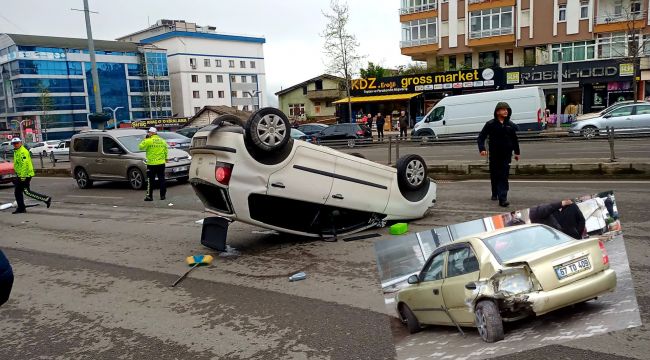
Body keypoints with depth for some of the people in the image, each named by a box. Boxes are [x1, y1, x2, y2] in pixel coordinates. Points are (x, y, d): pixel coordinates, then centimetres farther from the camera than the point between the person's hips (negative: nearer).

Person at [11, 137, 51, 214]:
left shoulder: (23, 152, -16)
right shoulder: (16, 151, 18)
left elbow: (24, 164, -23)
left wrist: (23, 176, -26)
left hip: (25, 175, -10)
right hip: (20, 175, 10)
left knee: (27, 191, -10)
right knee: (17, 192, 10)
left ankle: (46, 199, -6)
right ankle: (21, 208, 16)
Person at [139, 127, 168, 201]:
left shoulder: (148, 141, -10)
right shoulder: (162, 141, 7)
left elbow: (141, 147, -2)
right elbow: (166, 151, 13)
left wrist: (145, 139, 6)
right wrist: (166, 158, 25)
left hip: (152, 164, -4)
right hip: (161, 163, 4)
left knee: (150, 181, 2)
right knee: (162, 180, 9)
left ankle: (149, 196, 3)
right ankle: (162, 195, 11)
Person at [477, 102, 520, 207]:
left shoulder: (510, 125, 5)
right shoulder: (491, 124, -3)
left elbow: (515, 140, 16)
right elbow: (481, 137, -4)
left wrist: (517, 152, 18)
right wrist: (482, 148, -17)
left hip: (506, 155, 1)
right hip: (494, 154, -1)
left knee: (504, 177, -7)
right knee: (494, 176, 12)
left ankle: (502, 198, -12)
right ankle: (495, 194, 33)